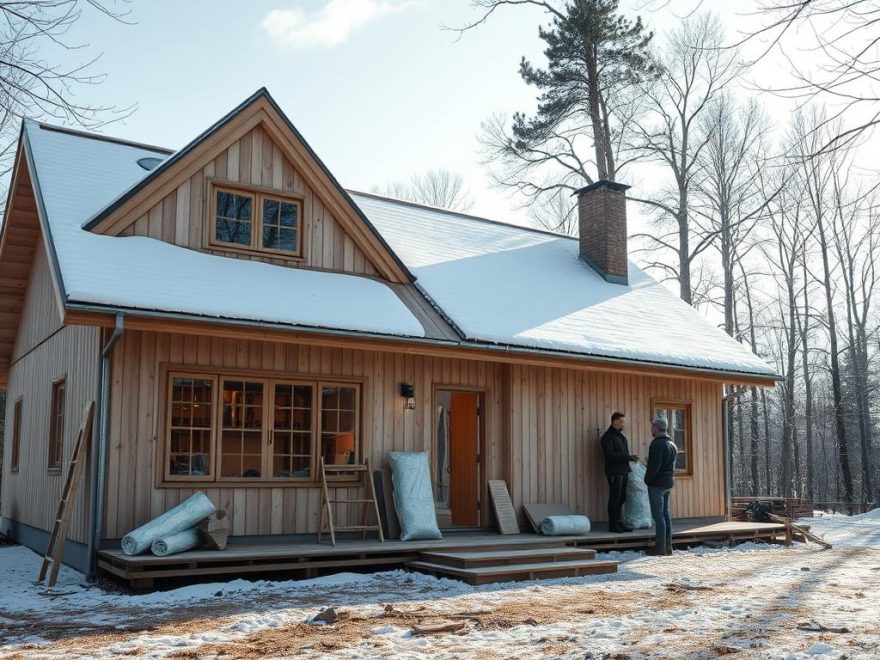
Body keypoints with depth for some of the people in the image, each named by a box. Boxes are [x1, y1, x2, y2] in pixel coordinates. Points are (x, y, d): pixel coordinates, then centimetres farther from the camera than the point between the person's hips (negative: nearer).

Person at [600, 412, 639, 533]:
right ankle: (613, 524, 0)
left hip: (623, 472, 8)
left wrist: (630, 457, 4)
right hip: (614, 472, -8)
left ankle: (619, 523, 16)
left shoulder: (621, 436, 19)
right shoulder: (608, 436, -9)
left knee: (621, 499, 9)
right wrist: (627, 457, -20)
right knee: (614, 499, -5)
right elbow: (609, 454, -18)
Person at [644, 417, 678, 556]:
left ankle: (661, 547, -6)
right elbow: (671, 465, 16)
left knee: (658, 515, -6)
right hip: (669, 483, 9)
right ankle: (668, 546, 14)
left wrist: (647, 479, -8)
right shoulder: (672, 444, 14)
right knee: (665, 514, 12)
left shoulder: (657, 444, -16)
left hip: (657, 483, -9)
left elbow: (654, 466, -22)